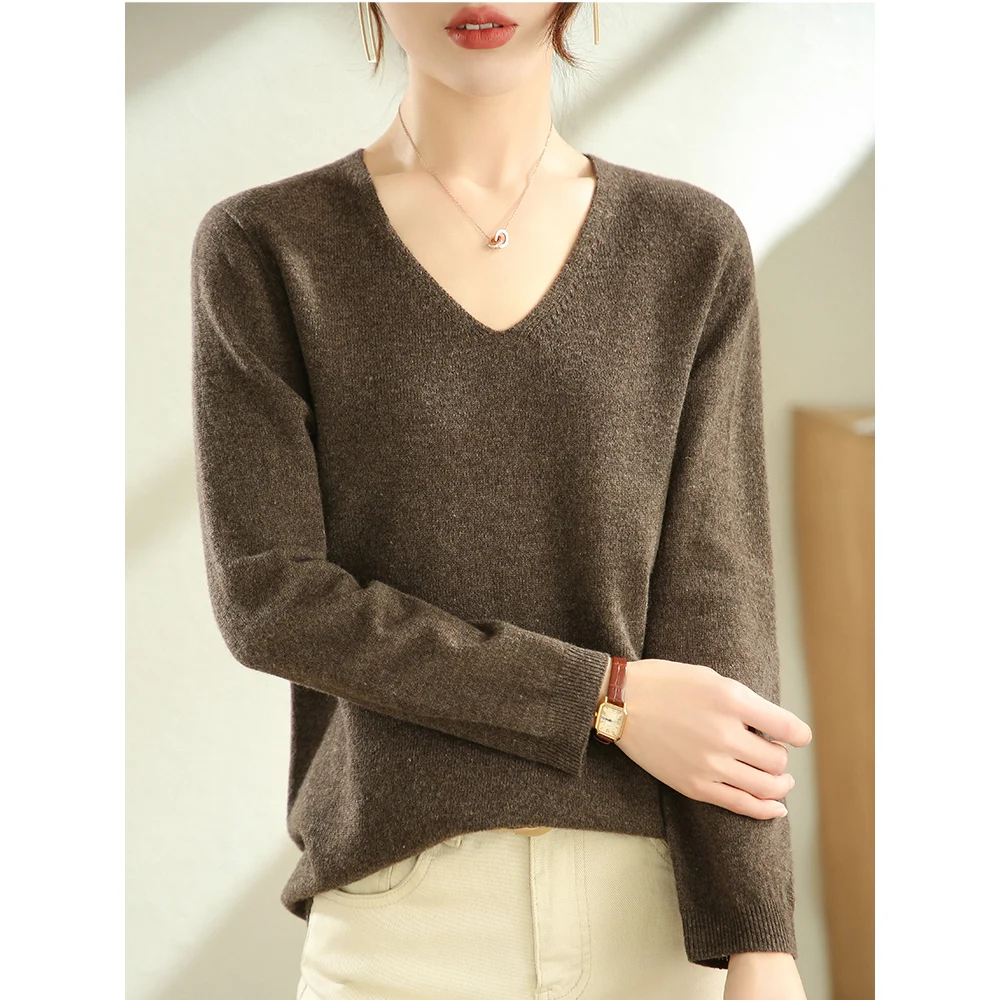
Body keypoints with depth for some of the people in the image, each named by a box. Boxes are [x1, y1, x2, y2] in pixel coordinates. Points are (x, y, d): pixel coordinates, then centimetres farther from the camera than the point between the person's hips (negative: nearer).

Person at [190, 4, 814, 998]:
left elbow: (715, 592, -3)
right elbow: (268, 597, -6)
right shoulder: (263, 247, 1)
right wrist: (608, 699, -11)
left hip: (658, 903, 1)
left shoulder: (693, 251, 5)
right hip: (402, 902, -1)